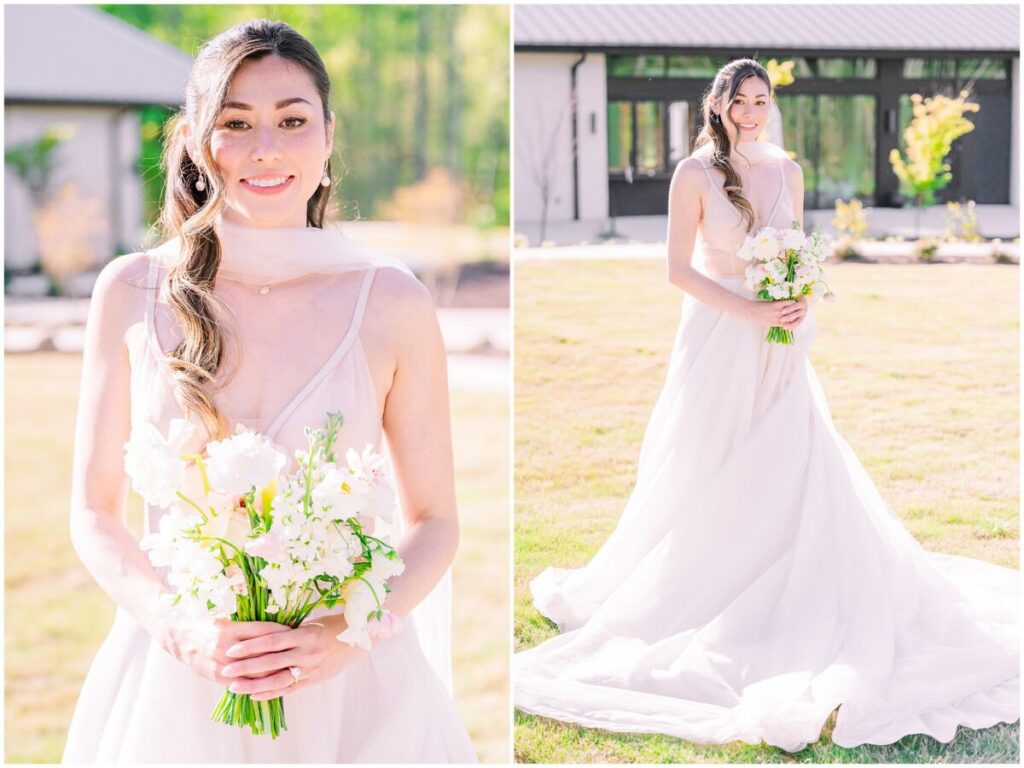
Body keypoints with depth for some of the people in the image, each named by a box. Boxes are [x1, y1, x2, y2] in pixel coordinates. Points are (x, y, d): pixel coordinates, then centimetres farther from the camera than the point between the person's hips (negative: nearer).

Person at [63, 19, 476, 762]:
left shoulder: (393, 303, -5)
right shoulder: (132, 292, -2)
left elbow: (435, 521, 1)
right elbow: (95, 512, 2)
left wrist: (347, 636, -15)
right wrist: (181, 630, -13)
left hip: (348, 683, -1)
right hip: (174, 681, 1)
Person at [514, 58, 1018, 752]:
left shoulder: (786, 170, 8)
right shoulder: (695, 174, -6)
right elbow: (678, 267, -10)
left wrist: (802, 302, -6)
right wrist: (750, 310, -17)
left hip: (778, 350, 4)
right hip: (718, 340, -4)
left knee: (802, 469, 1)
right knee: (709, 477, 2)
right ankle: (696, 585, 15)